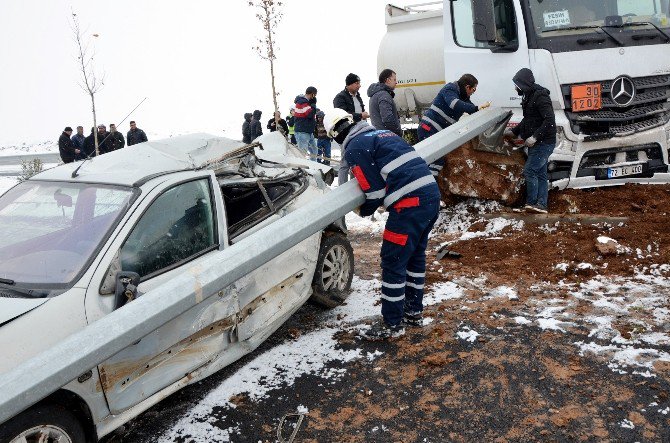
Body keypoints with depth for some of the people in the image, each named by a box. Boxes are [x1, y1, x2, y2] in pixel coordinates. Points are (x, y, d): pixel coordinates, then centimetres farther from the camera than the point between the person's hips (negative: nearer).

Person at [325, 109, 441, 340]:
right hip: (432, 193, 9)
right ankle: (414, 312, 34)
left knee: (393, 262, 1)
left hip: (409, 203, -9)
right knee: (415, 255, 21)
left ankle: (392, 324, 11)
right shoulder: (384, 133, 23)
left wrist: (363, 211, 15)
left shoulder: (354, 148, -3)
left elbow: (375, 190, -5)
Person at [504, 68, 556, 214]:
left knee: (529, 171, -11)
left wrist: (535, 137, -29)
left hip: (544, 143, -10)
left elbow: (550, 120, -27)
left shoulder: (540, 97, -18)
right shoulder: (529, 97, 13)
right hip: (536, 143, 10)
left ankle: (531, 203, -4)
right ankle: (541, 205, 11)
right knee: (540, 173, 9)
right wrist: (514, 132, 22)